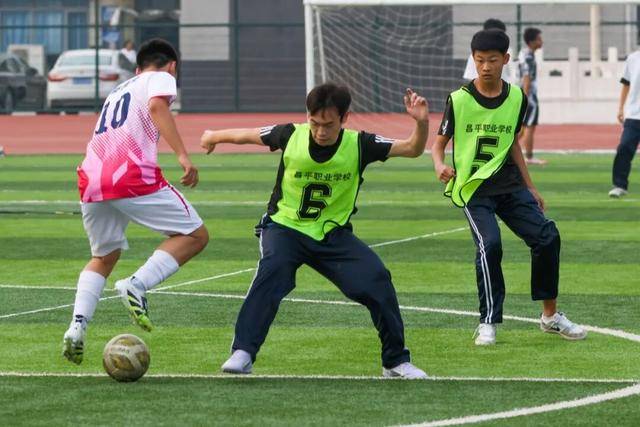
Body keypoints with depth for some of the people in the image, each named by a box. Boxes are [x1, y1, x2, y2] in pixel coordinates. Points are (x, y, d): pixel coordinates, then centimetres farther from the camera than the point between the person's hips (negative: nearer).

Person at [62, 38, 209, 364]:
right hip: (131, 176, -7)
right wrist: (182, 155, -18)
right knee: (195, 235, 6)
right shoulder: (161, 78, 12)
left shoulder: (118, 91, 34)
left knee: (103, 258, 25)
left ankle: (77, 326, 4)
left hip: (91, 179, 7)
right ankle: (137, 286, -14)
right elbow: (157, 106, -11)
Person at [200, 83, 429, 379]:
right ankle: (242, 354, -30)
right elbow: (247, 135, 5)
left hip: (333, 234, 1)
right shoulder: (291, 136, -13)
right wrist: (214, 136, 23)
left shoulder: (358, 145, -13)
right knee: (272, 271, -33)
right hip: (285, 227, -1)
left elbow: (413, 149, -13)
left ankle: (396, 362, 3)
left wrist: (421, 122, -33)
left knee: (377, 280, -15)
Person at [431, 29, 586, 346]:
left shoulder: (516, 98, 5)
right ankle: (488, 323, -12)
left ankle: (550, 316, 11)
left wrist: (530, 188, 19)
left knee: (547, 236, -5)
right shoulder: (459, 100, -7)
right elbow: (439, 143, 0)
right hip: (472, 187, -4)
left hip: (508, 184, 4)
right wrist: (440, 165, -22)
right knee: (489, 245, -23)